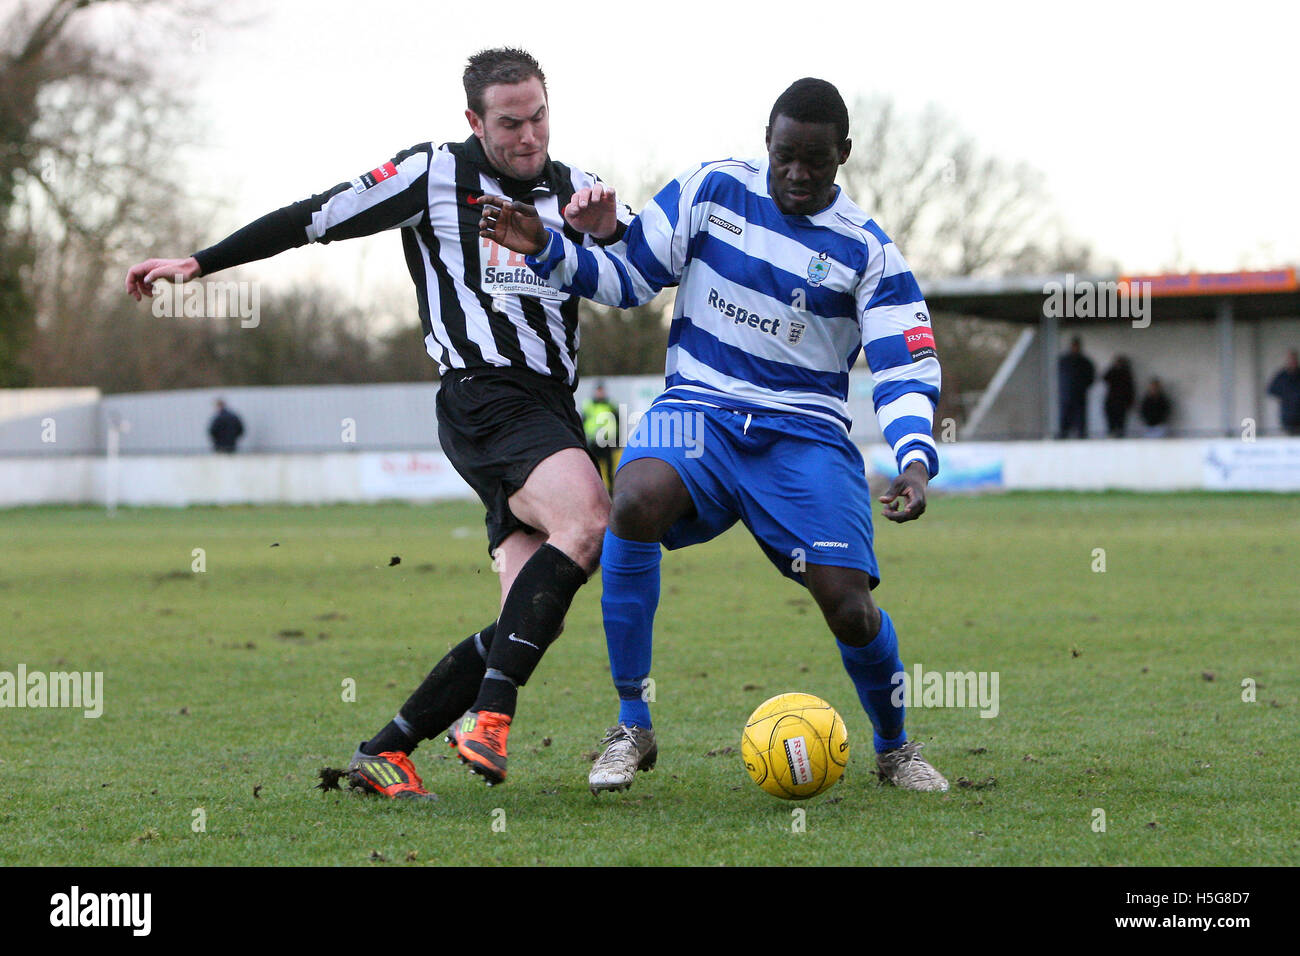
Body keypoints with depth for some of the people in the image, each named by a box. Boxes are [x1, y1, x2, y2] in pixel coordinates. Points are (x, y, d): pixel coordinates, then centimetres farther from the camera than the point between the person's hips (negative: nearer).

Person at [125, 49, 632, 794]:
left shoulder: (573, 189, 15)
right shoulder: (433, 174, 2)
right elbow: (318, 218, 7)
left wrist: (608, 230, -14)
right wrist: (199, 263, 9)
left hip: (553, 412, 6)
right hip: (483, 398, -6)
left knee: (532, 620, -4)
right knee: (586, 521, -33)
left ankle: (385, 753, 5)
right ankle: (490, 711, -34)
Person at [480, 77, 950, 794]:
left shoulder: (866, 250, 1)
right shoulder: (712, 190, 4)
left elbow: (907, 368, -3)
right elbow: (627, 276, 10)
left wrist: (914, 458, -21)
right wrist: (546, 250, -8)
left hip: (805, 432, 0)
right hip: (698, 408, 0)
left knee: (848, 607, -16)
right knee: (637, 499, -34)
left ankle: (894, 748, 19)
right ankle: (632, 728, -21)